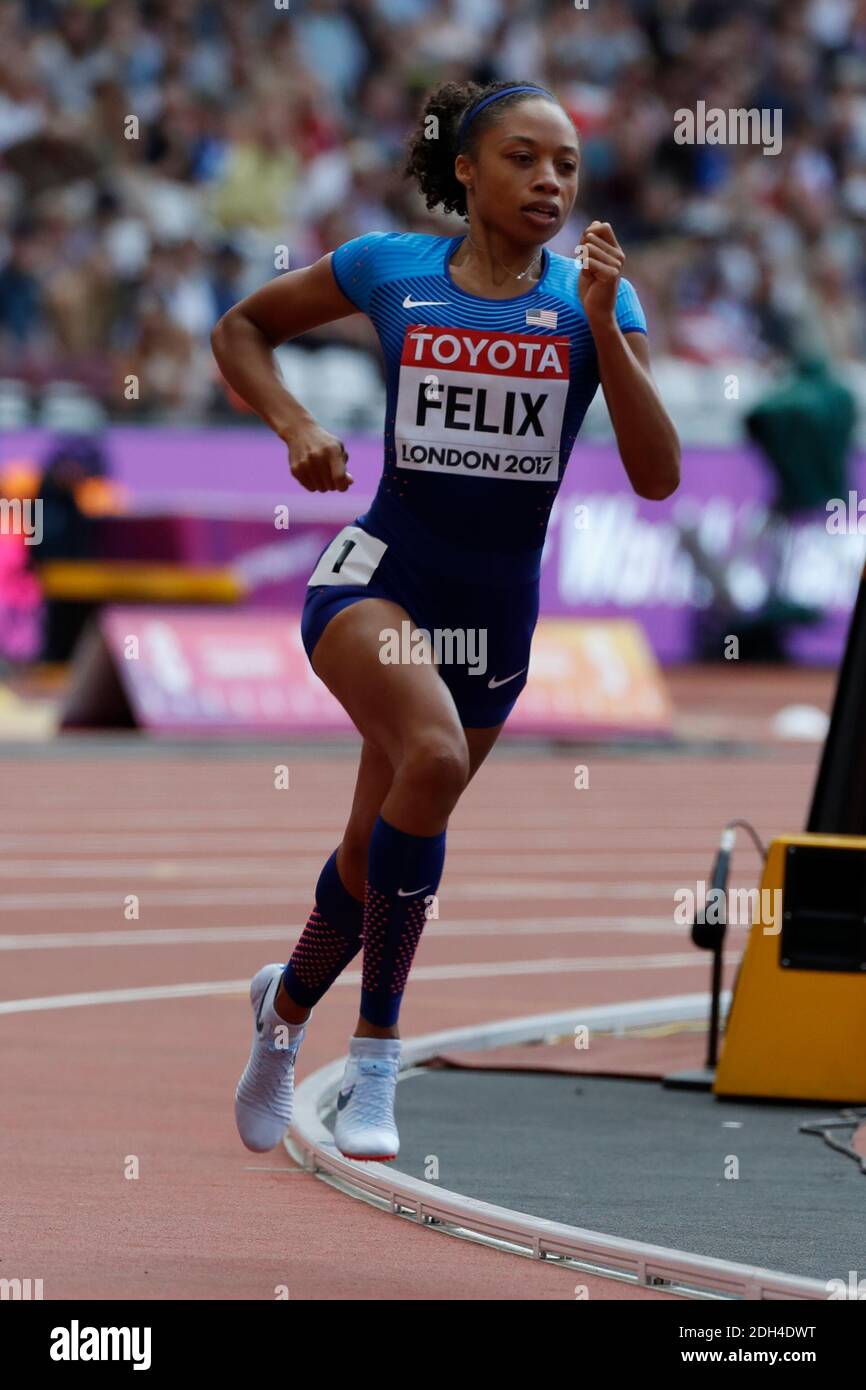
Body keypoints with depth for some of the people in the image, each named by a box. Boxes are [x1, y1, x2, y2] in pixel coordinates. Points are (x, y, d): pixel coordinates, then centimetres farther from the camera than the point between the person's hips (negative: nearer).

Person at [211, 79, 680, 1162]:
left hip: (496, 609, 3)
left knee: (382, 851, 13)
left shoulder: (594, 298, 0)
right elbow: (240, 329, 13)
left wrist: (603, 325, -18)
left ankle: (288, 1000, 48)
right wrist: (293, 424, -4)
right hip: (378, 572, -3)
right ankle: (374, 1058, -23)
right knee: (434, 756, -33)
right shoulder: (389, 269, -2)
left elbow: (658, 476, -10)